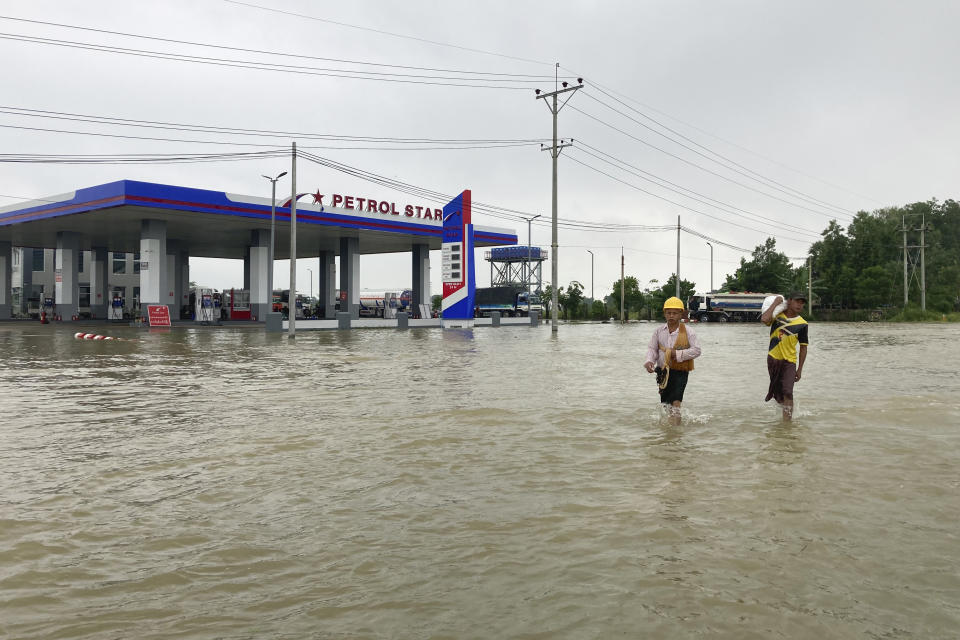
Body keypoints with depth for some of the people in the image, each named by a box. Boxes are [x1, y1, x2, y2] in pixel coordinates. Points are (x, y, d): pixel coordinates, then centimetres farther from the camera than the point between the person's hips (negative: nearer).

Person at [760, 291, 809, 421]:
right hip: (773, 358, 2)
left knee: (787, 393, -15)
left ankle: (787, 422, -15)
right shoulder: (777, 314, 0)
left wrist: (799, 369, -1)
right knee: (778, 393, 12)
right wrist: (775, 303, -13)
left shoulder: (802, 324, -2)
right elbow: (764, 319, -24)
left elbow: (803, 347, 2)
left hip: (789, 361, -2)